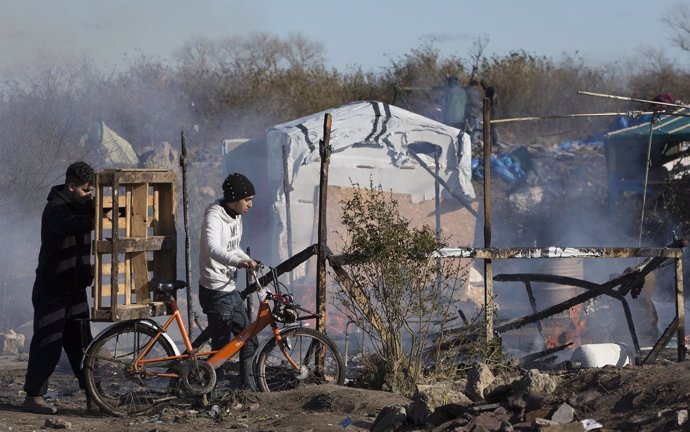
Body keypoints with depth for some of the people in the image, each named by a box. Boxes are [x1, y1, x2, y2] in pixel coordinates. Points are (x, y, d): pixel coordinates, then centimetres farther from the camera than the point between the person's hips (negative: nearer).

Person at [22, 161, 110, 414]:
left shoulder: (82, 205, 7)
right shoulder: (55, 209, -19)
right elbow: (71, 224, -40)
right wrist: (99, 219, -55)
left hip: (75, 287, 8)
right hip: (52, 289, -8)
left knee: (81, 341, 10)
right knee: (47, 342, -7)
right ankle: (33, 397, -3)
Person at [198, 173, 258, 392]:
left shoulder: (235, 217, 11)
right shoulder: (214, 217, -19)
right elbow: (213, 248, -37)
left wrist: (249, 261, 13)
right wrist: (238, 261, -52)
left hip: (231, 289, 9)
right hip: (215, 291, -9)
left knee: (248, 340, 10)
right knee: (221, 346, -6)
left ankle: (248, 386, 19)